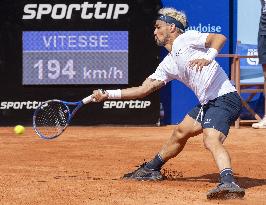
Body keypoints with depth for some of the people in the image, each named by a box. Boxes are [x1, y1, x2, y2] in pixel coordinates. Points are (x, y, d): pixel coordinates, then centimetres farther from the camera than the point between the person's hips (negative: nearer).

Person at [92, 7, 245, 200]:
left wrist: (208, 57, -33)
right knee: (180, 133, 25)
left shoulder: (186, 39, -4)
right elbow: (144, 89, 20)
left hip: (224, 98, -9)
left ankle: (229, 183, -50)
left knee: (211, 140, -30)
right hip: (207, 103, 10)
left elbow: (220, 37, -16)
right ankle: (151, 169, 47)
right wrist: (108, 94, 18)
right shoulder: (168, 64, 19)